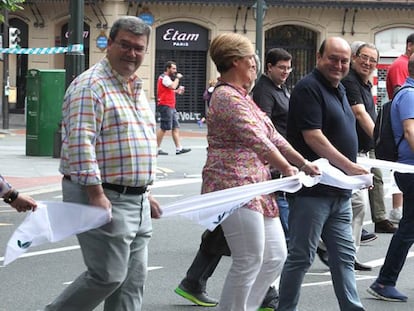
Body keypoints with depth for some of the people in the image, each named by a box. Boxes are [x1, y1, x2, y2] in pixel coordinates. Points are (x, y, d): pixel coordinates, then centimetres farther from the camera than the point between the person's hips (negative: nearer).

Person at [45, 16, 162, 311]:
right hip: (105, 199, -9)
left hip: (136, 200, 9)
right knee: (108, 275, -9)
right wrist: (96, 194, -24)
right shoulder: (91, 85, -12)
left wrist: (145, 193, 23)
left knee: (132, 280, 8)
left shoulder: (137, 90, 18)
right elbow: (80, 142, -20)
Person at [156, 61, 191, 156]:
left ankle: (179, 148, 4)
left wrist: (177, 91, 14)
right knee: (164, 128, -8)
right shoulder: (164, 78, -11)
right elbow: (173, 86, -25)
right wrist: (177, 78, -12)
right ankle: (157, 148, -2)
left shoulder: (167, 78, 22)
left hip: (171, 106, 10)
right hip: (165, 105, -10)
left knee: (176, 127, 5)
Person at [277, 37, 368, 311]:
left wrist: (353, 172, 17)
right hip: (313, 191, -9)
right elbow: (312, 137, -20)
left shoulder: (339, 90, 16)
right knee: (301, 257, -1)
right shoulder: (309, 88, -12)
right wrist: (349, 166, -21)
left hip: (340, 192, 9)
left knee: (344, 257, 12)